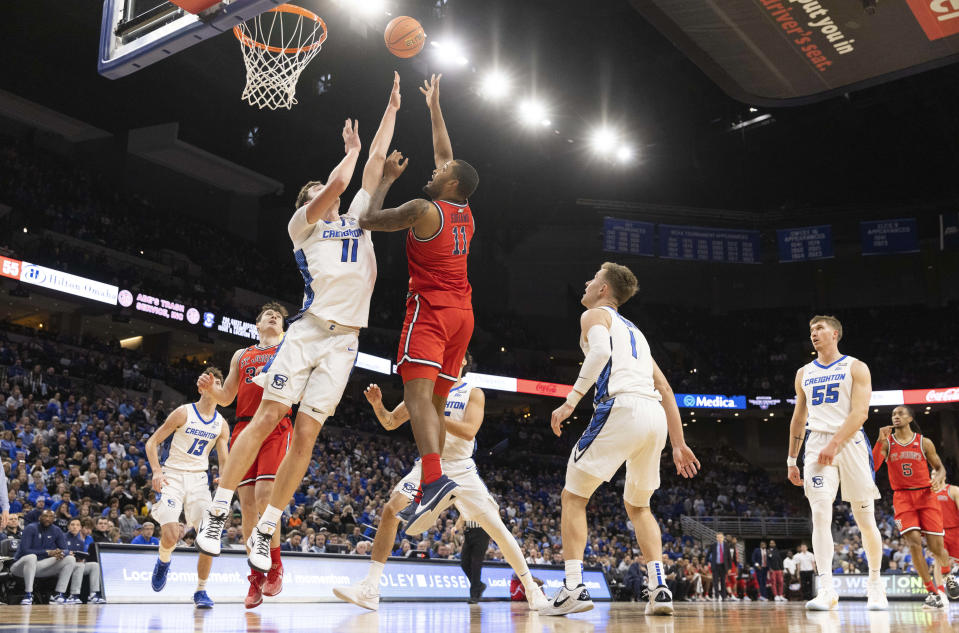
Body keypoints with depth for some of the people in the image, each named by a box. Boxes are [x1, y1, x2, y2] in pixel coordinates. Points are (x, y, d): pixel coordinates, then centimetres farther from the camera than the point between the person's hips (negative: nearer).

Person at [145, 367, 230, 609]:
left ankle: (201, 591, 7)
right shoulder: (184, 413, -5)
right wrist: (156, 471, -17)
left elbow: (224, 461, 9)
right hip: (173, 475, -4)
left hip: (199, 478, 4)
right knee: (171, 534, -20)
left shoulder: (221, 424, 7)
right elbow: (152, 442, -3)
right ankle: (163, 561, 16)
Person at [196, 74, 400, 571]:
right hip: (310, 327, -4)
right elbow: (338, 182, -7)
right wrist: (351, 151, 11)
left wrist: (392, 107, 25)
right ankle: (217, 513, 2)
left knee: (306, 434, -2)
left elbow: (376, 160, 25)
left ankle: (264, 531, 5)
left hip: (345, 339, 4)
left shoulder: (356, 217, 26)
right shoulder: (302, 223, 10)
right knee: (267, 417, -9)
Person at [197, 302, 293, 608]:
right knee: (247, 504, -2)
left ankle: (275, 564, -2)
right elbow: (226, 398, 22)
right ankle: (256, 576, 8)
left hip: (276, 427, -3)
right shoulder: (241, 355, 24)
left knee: (265, 495, -20)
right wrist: (209, 388, 3)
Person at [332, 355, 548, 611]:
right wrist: (378, 405, -16)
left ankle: (532, 589, 11)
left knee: (496, 528, -6)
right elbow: (390, 423, 6)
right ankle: (369, 589, -15)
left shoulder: (473, 394, -2)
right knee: (390, 511, -18)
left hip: (461, 470, -2)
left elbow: (469, 431, -18)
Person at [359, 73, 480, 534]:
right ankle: (429, 494, 4)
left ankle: (435, 480, -38)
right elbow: (446, 157, 28)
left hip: (431, 309, -8)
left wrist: (388, 178, 13)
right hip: (462, 313, 8)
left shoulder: (425, 210, -8)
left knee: (417, 394, -19)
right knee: (435, 402, 8)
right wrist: (434, 108, 37)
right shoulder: (466, 213, 14)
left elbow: (368, 220, 2)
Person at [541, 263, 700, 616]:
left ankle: (573, 588, -5)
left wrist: (571, 400, -16)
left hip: (620, 408, -7)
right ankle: (659, 588, 9)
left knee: (574, 496, 5)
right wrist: (678, 444, 27)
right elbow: (665, 389, 28)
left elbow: (600, 351, -13)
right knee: (638, 505, 23)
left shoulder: (595, 315, 12)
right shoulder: (634, 331, 33)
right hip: (656, 415, 7)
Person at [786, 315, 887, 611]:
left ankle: (875, 584, 21)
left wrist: (834, 444, -20)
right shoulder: (804, 373, 17)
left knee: (865, 519, 2)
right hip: (817, 444, 3)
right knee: (820, 515, -13)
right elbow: (798, 418, 21)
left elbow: (860, 412, -8)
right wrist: (791, 459, 16)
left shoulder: (855, 368, 3)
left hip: (849, 441, -3)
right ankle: (826, 590, -17)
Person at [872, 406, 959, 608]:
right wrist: (880, 440, -16)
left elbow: (939, 466, 12)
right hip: (902, 498, 0)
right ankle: (932, 593, -7)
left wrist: (939, 477, -12)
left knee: (936, 546, -4)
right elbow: (872, 468, -8)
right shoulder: (886, 442, 3)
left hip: (925, 495, 0)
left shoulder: (924, 443, 4)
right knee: (914, 543, -16)